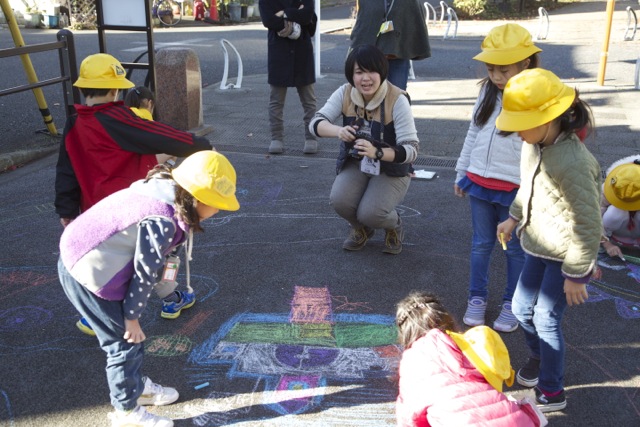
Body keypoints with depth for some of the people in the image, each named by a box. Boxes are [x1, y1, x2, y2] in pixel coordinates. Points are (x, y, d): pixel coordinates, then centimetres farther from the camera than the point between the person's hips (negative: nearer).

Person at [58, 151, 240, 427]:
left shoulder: (164, 189, 0)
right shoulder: (162, 220, -28)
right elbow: (144, 272, -19)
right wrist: (132, 316, -7)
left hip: (83, 255, 9)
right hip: (89, 272, -9)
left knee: (129, 332, 22)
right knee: (126, 340, 4)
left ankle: (137, 385, 42)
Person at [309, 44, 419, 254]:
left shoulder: (397, 100, -22)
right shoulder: (345, 93, -10)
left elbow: (411, 149, -24)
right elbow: (316, 123, -14)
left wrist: (377, 152, -43)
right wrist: (338, 130, -37)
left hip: (391, 169, -3)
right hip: (355, 164, 4)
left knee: (370, 213, -27)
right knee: (339, 200, -25)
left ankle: (394, 226, 12)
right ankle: (361, 228, 12)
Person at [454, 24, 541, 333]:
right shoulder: (487, 91, 5)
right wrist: (462, 173, 16)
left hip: (514, 190, -5)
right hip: (479, 183, 5)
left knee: (515, 248, 11)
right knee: (481, 244, 15)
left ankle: (512, 303, 27)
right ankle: (477, 298, 30)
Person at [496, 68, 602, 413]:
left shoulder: (573, 164, -32)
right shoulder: (534, 146, -6)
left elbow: (588, 225, -26)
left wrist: (576, 275, -19)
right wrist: (514, 217, 22)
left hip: (564, 256, -8)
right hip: (538, 248, 8)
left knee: (546, 320, 3)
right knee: (522, 309, 18)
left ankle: (552, 393, 23)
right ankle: (540, 358, 47)